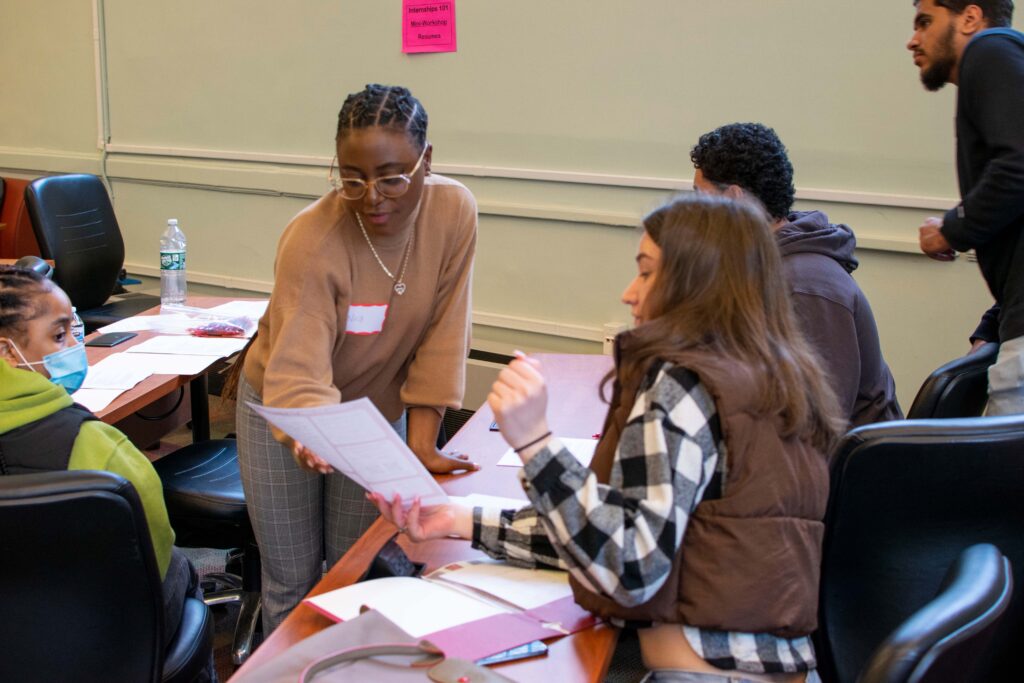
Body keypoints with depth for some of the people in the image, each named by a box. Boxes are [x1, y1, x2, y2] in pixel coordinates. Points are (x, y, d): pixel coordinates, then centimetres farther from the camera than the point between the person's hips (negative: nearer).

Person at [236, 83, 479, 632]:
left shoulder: (453, 212, -19)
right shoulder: (312, 240, -29)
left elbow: (440, 338, -14)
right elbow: (297, 375, -34)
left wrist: (421, 445, -15)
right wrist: (310, 442, -54)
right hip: (284, 412, -2)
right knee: (292, 581, 8)